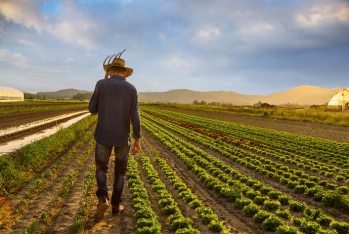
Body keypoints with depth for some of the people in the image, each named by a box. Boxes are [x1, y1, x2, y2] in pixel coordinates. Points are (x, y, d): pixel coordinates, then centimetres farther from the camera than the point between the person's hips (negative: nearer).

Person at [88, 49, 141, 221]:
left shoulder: (101, 84, -4)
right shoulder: (131, 89, -3)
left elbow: (92, 110, 2)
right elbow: (134, 116, -8)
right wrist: (138, 139, -1)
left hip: (103, 135, -1)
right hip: (122, 137, 1)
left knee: (101, 168, 14)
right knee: (120, 171, 18)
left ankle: (102, 199, -9)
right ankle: (116, 204, 19)